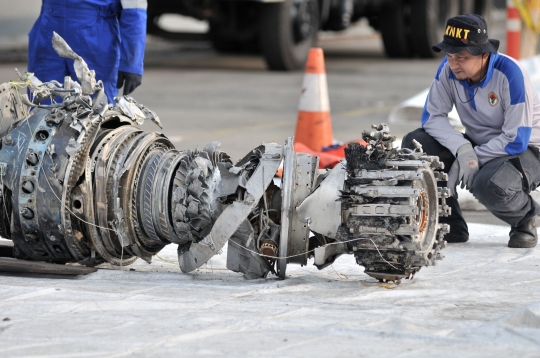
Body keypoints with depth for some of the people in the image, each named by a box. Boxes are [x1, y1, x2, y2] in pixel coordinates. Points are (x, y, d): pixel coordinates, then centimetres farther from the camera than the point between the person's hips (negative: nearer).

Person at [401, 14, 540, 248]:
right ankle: (450, 227, -2)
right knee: (414, 144, -15)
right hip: (477, 145, 6)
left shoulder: (509, 74, -27)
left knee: (489, 186, -38)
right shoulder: (448, 70, -13)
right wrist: (462, 148, -26)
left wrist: (474, 158, -26)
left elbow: (516, 140, -26)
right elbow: (432, 116, -8)